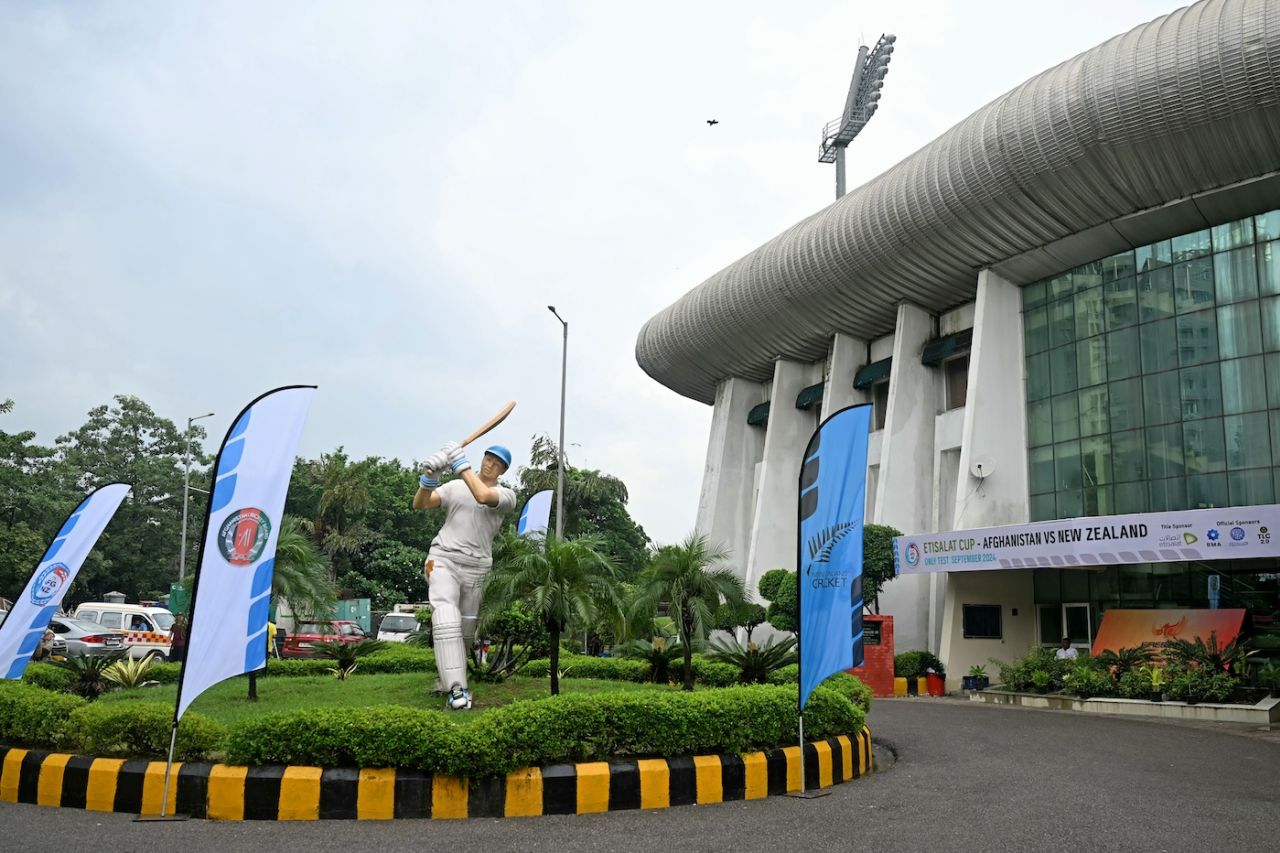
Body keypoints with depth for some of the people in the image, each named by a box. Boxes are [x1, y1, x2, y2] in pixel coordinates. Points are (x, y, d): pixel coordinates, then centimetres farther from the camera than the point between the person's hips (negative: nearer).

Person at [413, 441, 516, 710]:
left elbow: (483, 496, -21)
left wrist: (461, 464, -21)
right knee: (446, 620, -19)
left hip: (476, 567, 1)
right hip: (443, 559, -1)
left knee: (466, 630, 9)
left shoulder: (506, 495, 2)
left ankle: (448, 677, 31)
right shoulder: (455, 486, 8)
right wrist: (428, 478, -21)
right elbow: (420, 504, -2)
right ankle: (456, 689, -23)